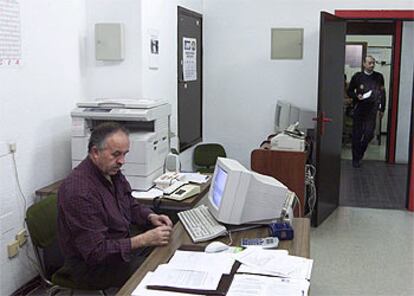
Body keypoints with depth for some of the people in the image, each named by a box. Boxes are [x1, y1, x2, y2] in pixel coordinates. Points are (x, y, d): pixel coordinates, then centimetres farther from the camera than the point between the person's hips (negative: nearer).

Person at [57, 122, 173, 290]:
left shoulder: (112, 172, -1)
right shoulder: (79, 191, -29)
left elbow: (131, 205, 17)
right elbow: (95, 252, -27)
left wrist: (151, 217, -4)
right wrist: (143, 240, -31)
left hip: (122, 246, 9)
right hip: (91, 264, -8)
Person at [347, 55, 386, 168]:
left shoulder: (379, 77, 6)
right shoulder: (357, 76, 2)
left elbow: (382, 93, 13)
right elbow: (349, 91, 8)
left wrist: (382, 109, 11)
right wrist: (356, 96, -12)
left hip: (372, 109, 1)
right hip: (359, 108, -1)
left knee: (369, 133, -7)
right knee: (357, 134, 2)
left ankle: (359, 153, 19)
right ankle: (356, 159, 12)